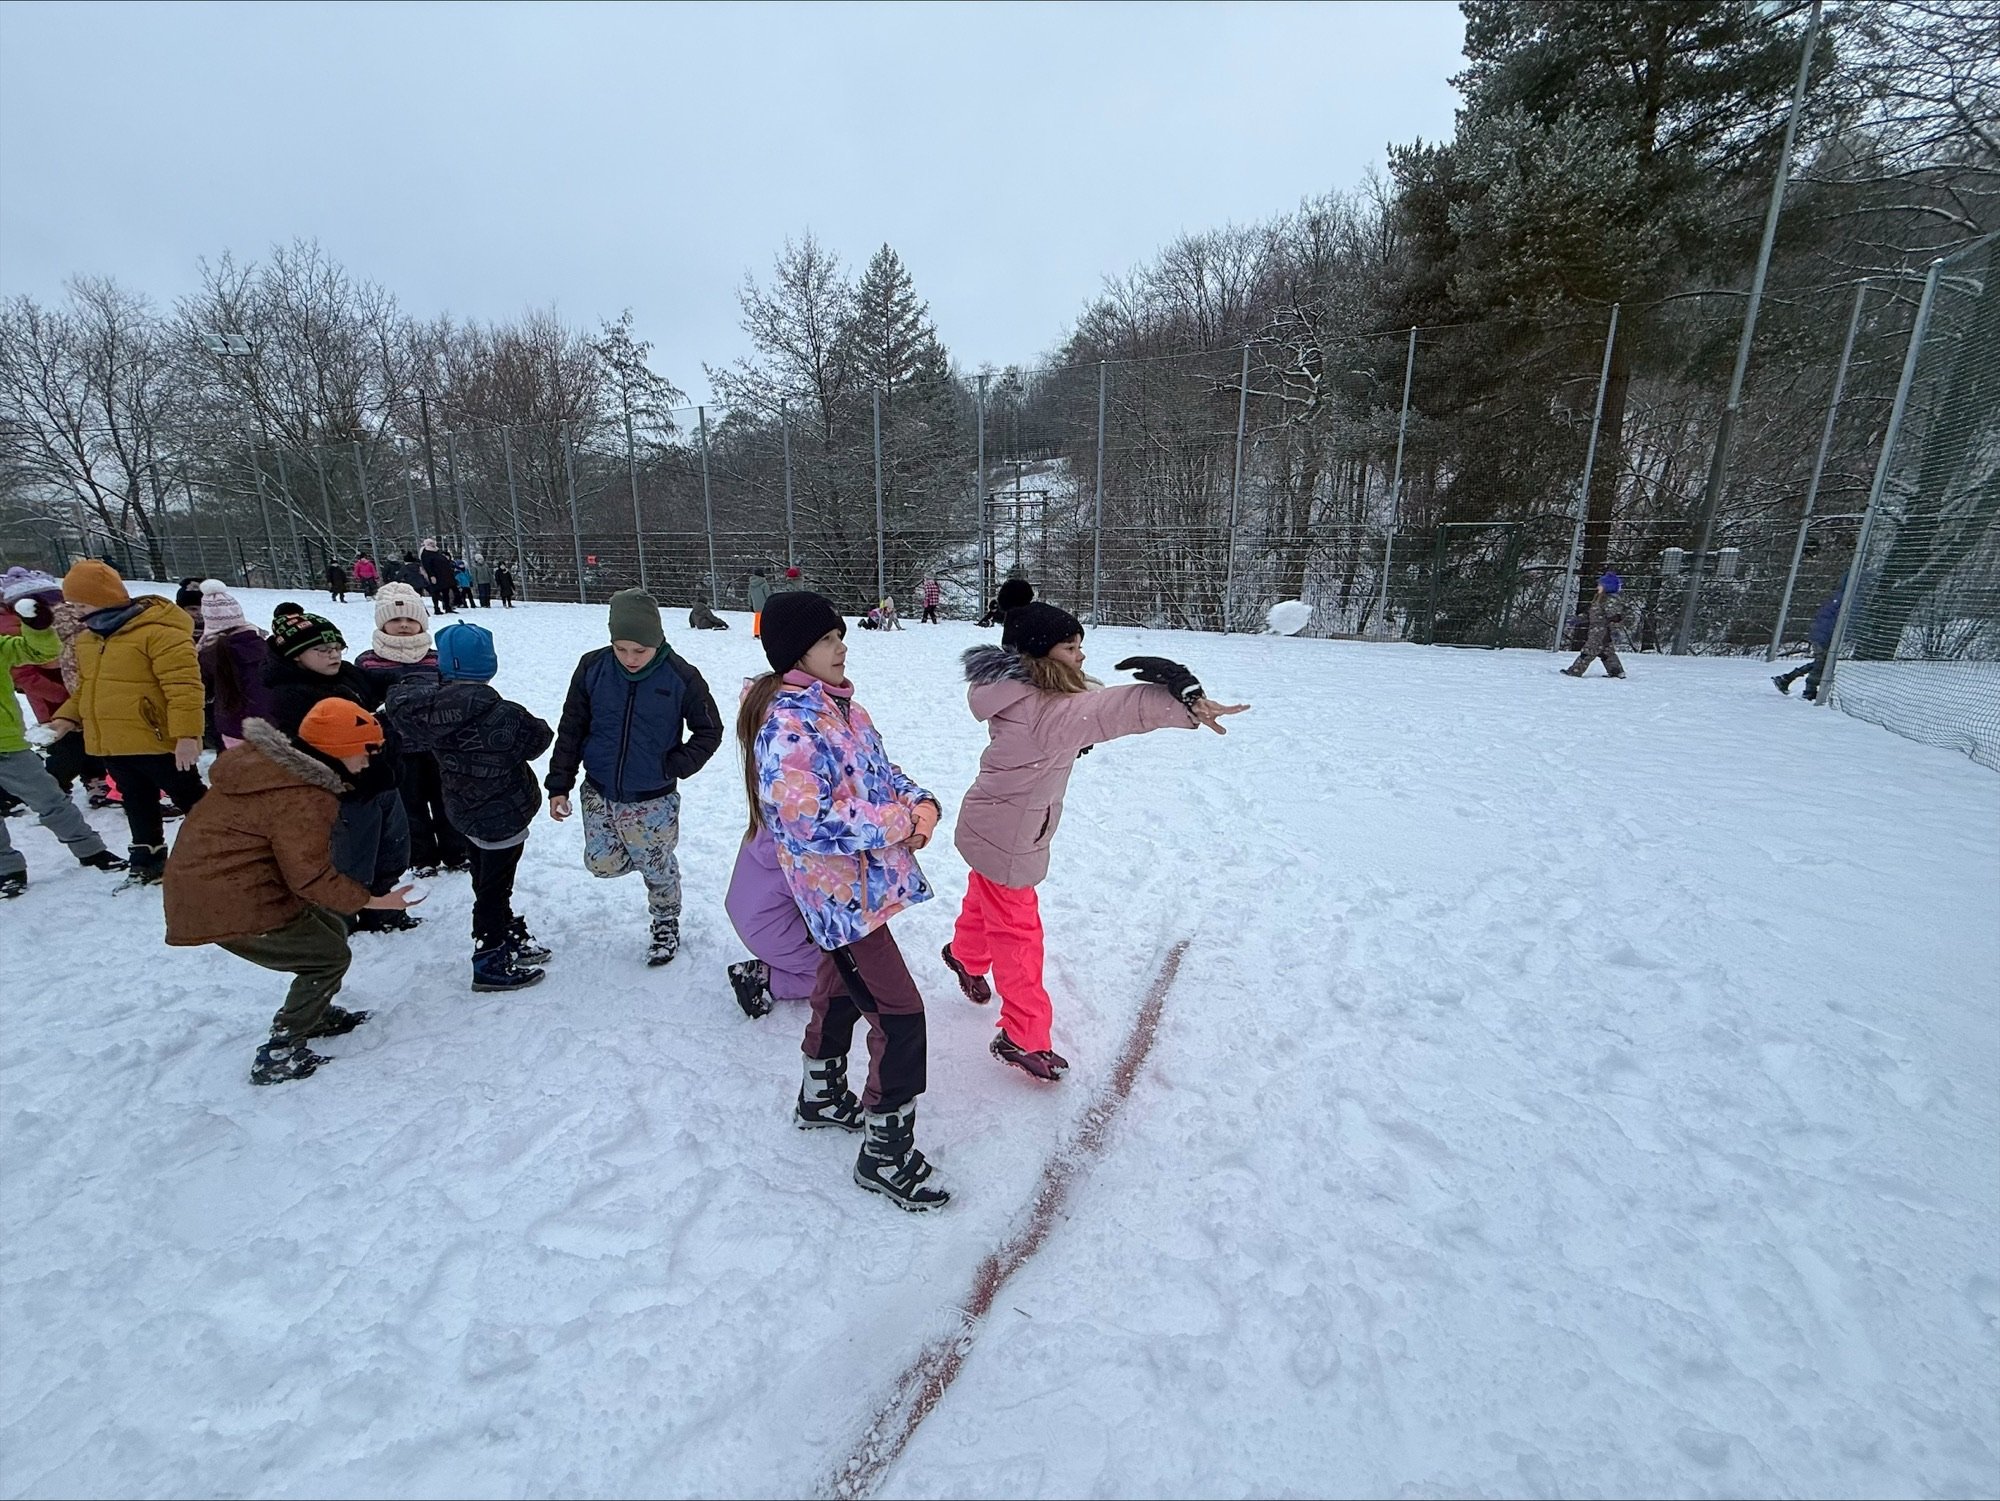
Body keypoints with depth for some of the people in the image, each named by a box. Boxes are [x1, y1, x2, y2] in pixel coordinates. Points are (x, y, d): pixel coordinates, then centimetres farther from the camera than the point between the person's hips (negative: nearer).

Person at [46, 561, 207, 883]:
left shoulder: (158, 631, -18)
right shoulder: (88, 637, 12)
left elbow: (183, 684, -25)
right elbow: (87, 686, 25)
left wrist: (187, 734, -29)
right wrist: (68, 717, 9)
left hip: (156, 741, -9)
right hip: (110, 744, 9)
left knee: (189, 799, 1)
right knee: (138, 806, 18)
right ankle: (148, 862, 30)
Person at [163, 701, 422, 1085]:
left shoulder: (268, 759, 4)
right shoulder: (304, 800, -26)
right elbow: (312, 878, -24)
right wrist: (372, 901, -14)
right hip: (231, 907, -10)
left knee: (330, 926, 19)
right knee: (330, 956, -1)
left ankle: (315, 1014, 35)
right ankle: (279, 1054, 7)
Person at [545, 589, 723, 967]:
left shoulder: (681, 677, -17)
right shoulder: (592, 668, -9)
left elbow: (710, 731, -5)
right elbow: (571, 729, 1)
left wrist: (674, 767, -16)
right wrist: (559, 785, -1)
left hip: (654, 801, -3)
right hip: (599, 793, 3)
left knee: (657, 868, 12)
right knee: (602, 864, 12)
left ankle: (666, 925, 39)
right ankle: (645, 855, 44)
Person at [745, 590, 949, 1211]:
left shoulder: (840, 705, 8)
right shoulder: (787, 725, -21)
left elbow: (883, 773, 13)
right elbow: (811, 822, -28)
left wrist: (920, 803, -7)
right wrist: (898, 823, -21)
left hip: (864, 879, 10)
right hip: (841, 891, -10)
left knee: (841, 988, 25)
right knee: (899, 1012, -4)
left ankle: (821, 1095, 48)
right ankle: (887, 1152, 15)